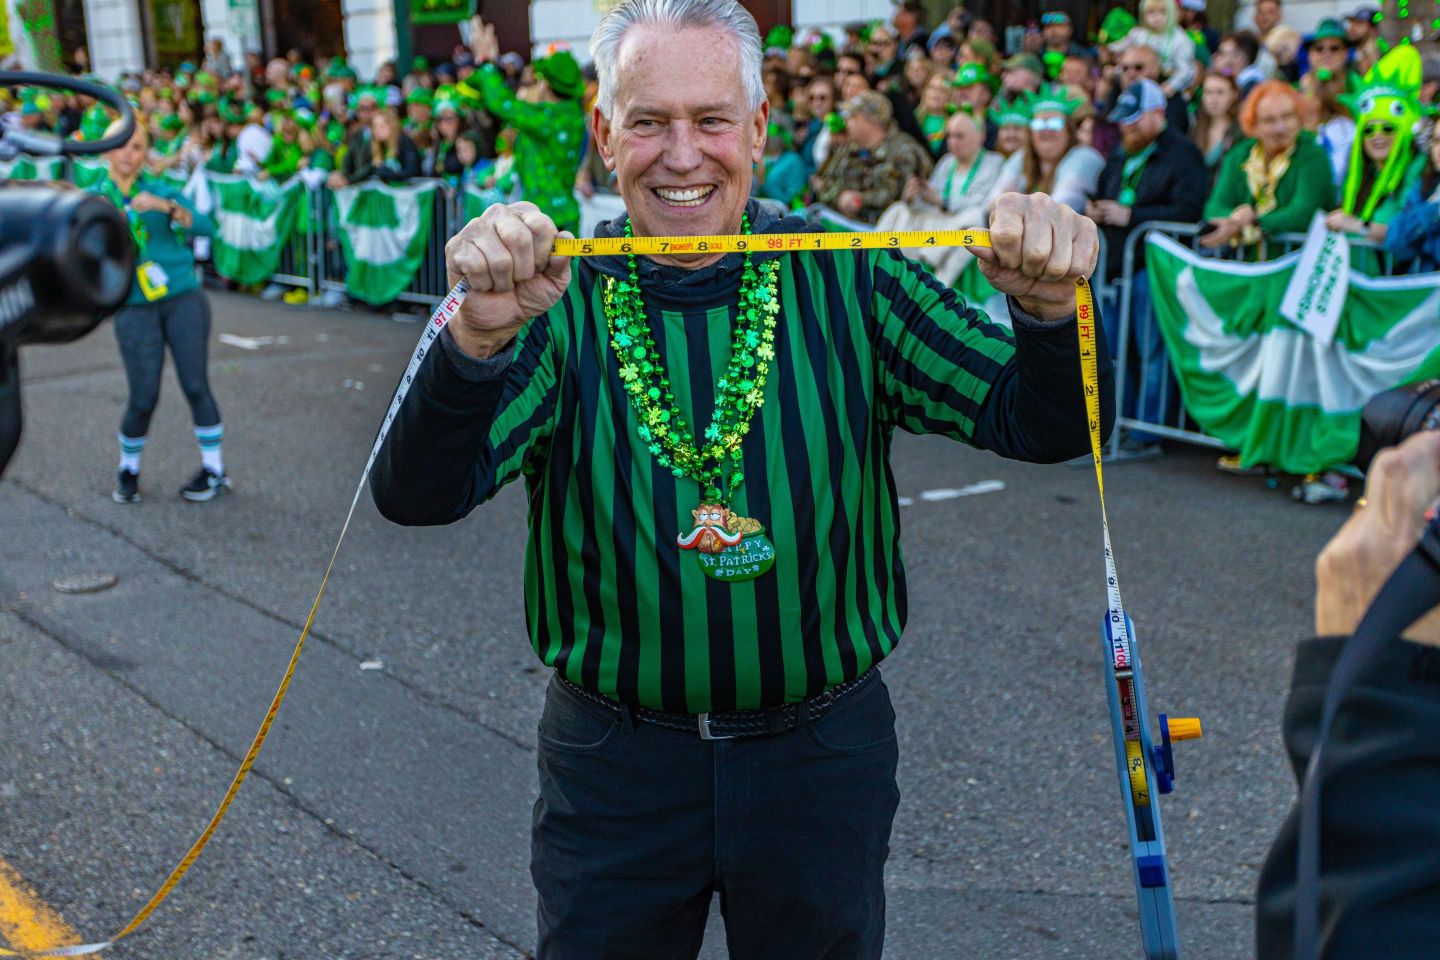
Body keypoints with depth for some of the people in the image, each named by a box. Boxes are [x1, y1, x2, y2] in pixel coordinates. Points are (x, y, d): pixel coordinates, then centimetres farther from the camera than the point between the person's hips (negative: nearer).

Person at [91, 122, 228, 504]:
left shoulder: (161, 190, 5)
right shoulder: (93, 199, 7)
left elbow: (206, 227, -9)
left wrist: (165, 206, -22)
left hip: (183, 299, 0)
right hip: (135, 310, 0)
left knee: (195, 385, -2)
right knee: (143, 398, -3)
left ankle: (215, 469, 12)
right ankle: (128, 470, 21)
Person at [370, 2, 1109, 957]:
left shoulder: (846, 279, -7)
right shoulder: (559, 297, -9)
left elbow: (1042, 424, -10)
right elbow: (419, 495, -20)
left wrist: (1048, 309, -31)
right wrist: (479, 333, -38)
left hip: (823, 756, 1)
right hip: (614, 761, 0)